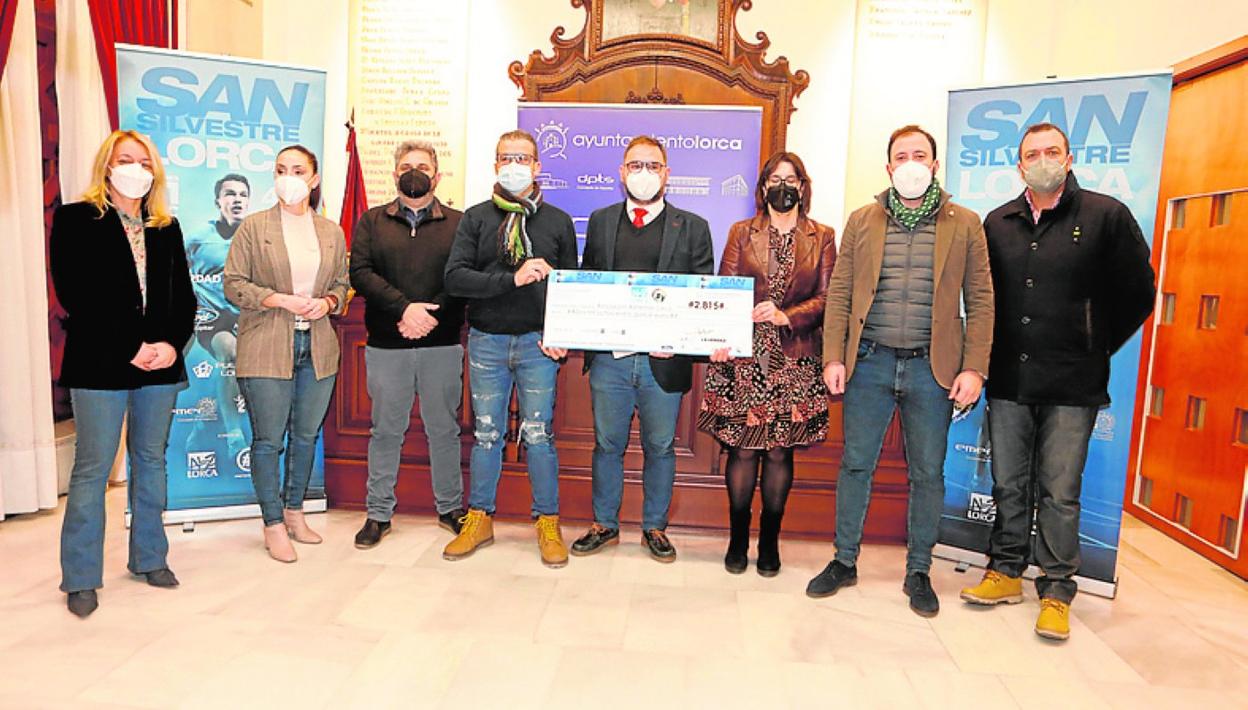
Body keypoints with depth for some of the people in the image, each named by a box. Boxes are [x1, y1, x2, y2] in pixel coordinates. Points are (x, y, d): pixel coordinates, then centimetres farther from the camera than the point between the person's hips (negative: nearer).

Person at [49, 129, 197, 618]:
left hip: (161, 362, 4)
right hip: (101, 363, -4)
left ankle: (148, 558, 23)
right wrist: (131, 347, -15)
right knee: (92, 467, 0)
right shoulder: (76, 220, 1)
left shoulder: (166, 227, 13)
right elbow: (75, 294, -8)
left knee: (151, 459, 11)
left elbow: (183, 295, 10)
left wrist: (172, 343, -8)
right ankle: (81, 578, 12)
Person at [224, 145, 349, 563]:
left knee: (306, 435, 13)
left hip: (317, 348, 4)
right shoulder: (253, 227, 0)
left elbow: (343, 283, 15)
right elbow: (233, 283, -2)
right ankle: (274, 525, 14)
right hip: (266, 348, -3)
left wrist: (327, 302, -6)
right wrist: (280, 299, -15)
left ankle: (294, 513, 30)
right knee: (268, 440, 1)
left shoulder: (332, 232, 9)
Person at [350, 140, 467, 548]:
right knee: (386, 431, 8)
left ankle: (450, 508, 24)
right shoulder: (372, 222, 10)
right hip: (386, 346, 1)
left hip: (442, 345, -1)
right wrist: (404, 308, -16)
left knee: (444, 429, 9)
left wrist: (430, 315, -15)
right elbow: (360, 273, -3)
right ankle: (379, 513, 20)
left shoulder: (458, 223, 6)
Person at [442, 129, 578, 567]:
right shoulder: (476, 218, 5)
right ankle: (480, 520, 24)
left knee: (539, 435, 4)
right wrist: (512, 279, -18)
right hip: (486, 340, 1)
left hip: (538, 343, 0)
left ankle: (548, 524, 18)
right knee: (486, 433, 10)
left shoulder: (557, 221, 7)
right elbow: (454, 278, -7)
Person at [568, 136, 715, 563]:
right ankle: (604, 524, 29)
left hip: (663, 360, -1)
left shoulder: (693, 228, 4)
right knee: (607, 444, 12)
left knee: (660, 448, 11)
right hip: (609, 358, 2)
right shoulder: (600, 222, 10)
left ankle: (655, 528, 28)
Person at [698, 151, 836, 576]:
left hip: (796, 361, 0)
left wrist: (786, 316, -15)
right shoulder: (741, 233, 10)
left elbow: (826, 298, 2)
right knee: (743, 447, 0)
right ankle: (738, 539, 15)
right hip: (744, 355, 0)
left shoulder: (822, 237, 10)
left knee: (780, 450, 3)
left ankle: (769, 541, 17)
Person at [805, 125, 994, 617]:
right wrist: (833, 357, -3)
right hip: (869, 361, 1)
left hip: (932, 367, 0)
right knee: (856, 464, 7)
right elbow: (839, 293, 5)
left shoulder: (965, 224, 5)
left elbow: (980, 300, 3)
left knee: (927, 472, 8)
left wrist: (973, 368, -5)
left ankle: (918, 571, 24)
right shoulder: (862, 221, 7)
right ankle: (845, 561, 23)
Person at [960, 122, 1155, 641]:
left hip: (1071, 385, -3)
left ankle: (1057, 590, 17)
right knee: (1008, 486, 12)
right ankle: (1006, 573, 26)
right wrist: (989, 357, 9)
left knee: (1059, 492, 3)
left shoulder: (1107, 215, -2)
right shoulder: (998, 223, 8)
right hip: (1008, 382, 3)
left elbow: (1138, 292, 3)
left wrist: (1095, 348, 5)